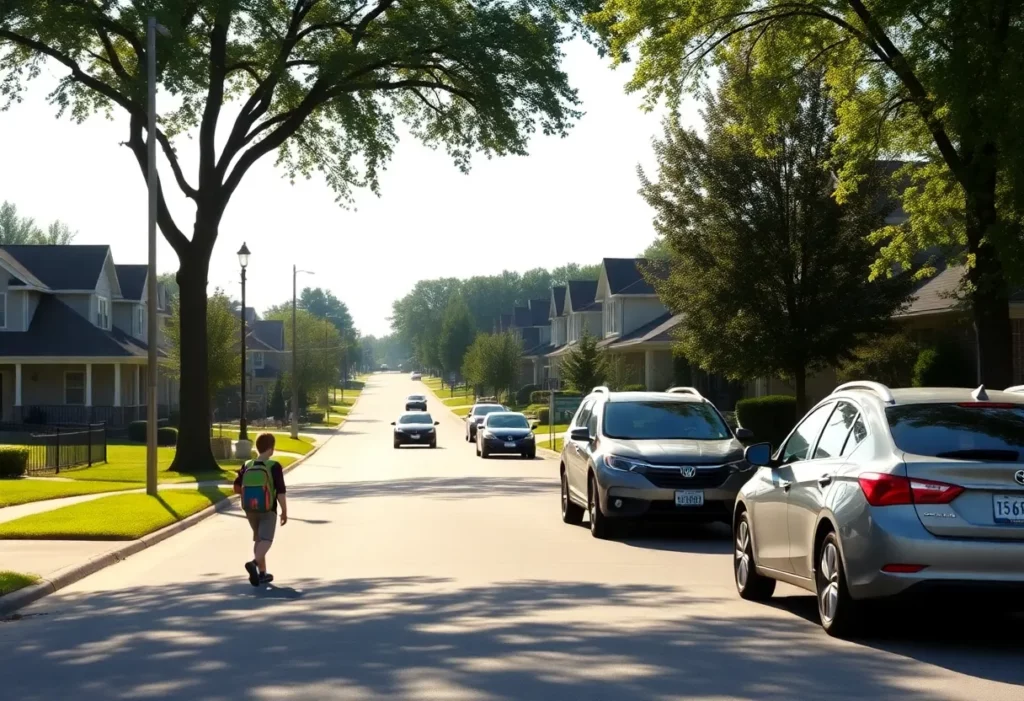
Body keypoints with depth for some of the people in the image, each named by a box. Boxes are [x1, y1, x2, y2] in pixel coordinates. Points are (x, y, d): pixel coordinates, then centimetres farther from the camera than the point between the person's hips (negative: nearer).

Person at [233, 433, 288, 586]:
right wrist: (284, 511, -6)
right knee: (266, 540, -9)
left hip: (250, 509, 5)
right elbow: (280, 492, -15)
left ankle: (262, 573, 21)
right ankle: (254, 562, -36)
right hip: (268, 510, -5)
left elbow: (237, 488, 4)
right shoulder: (274, 466, -13)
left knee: (258, 539, 19)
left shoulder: (247, 466, 1)